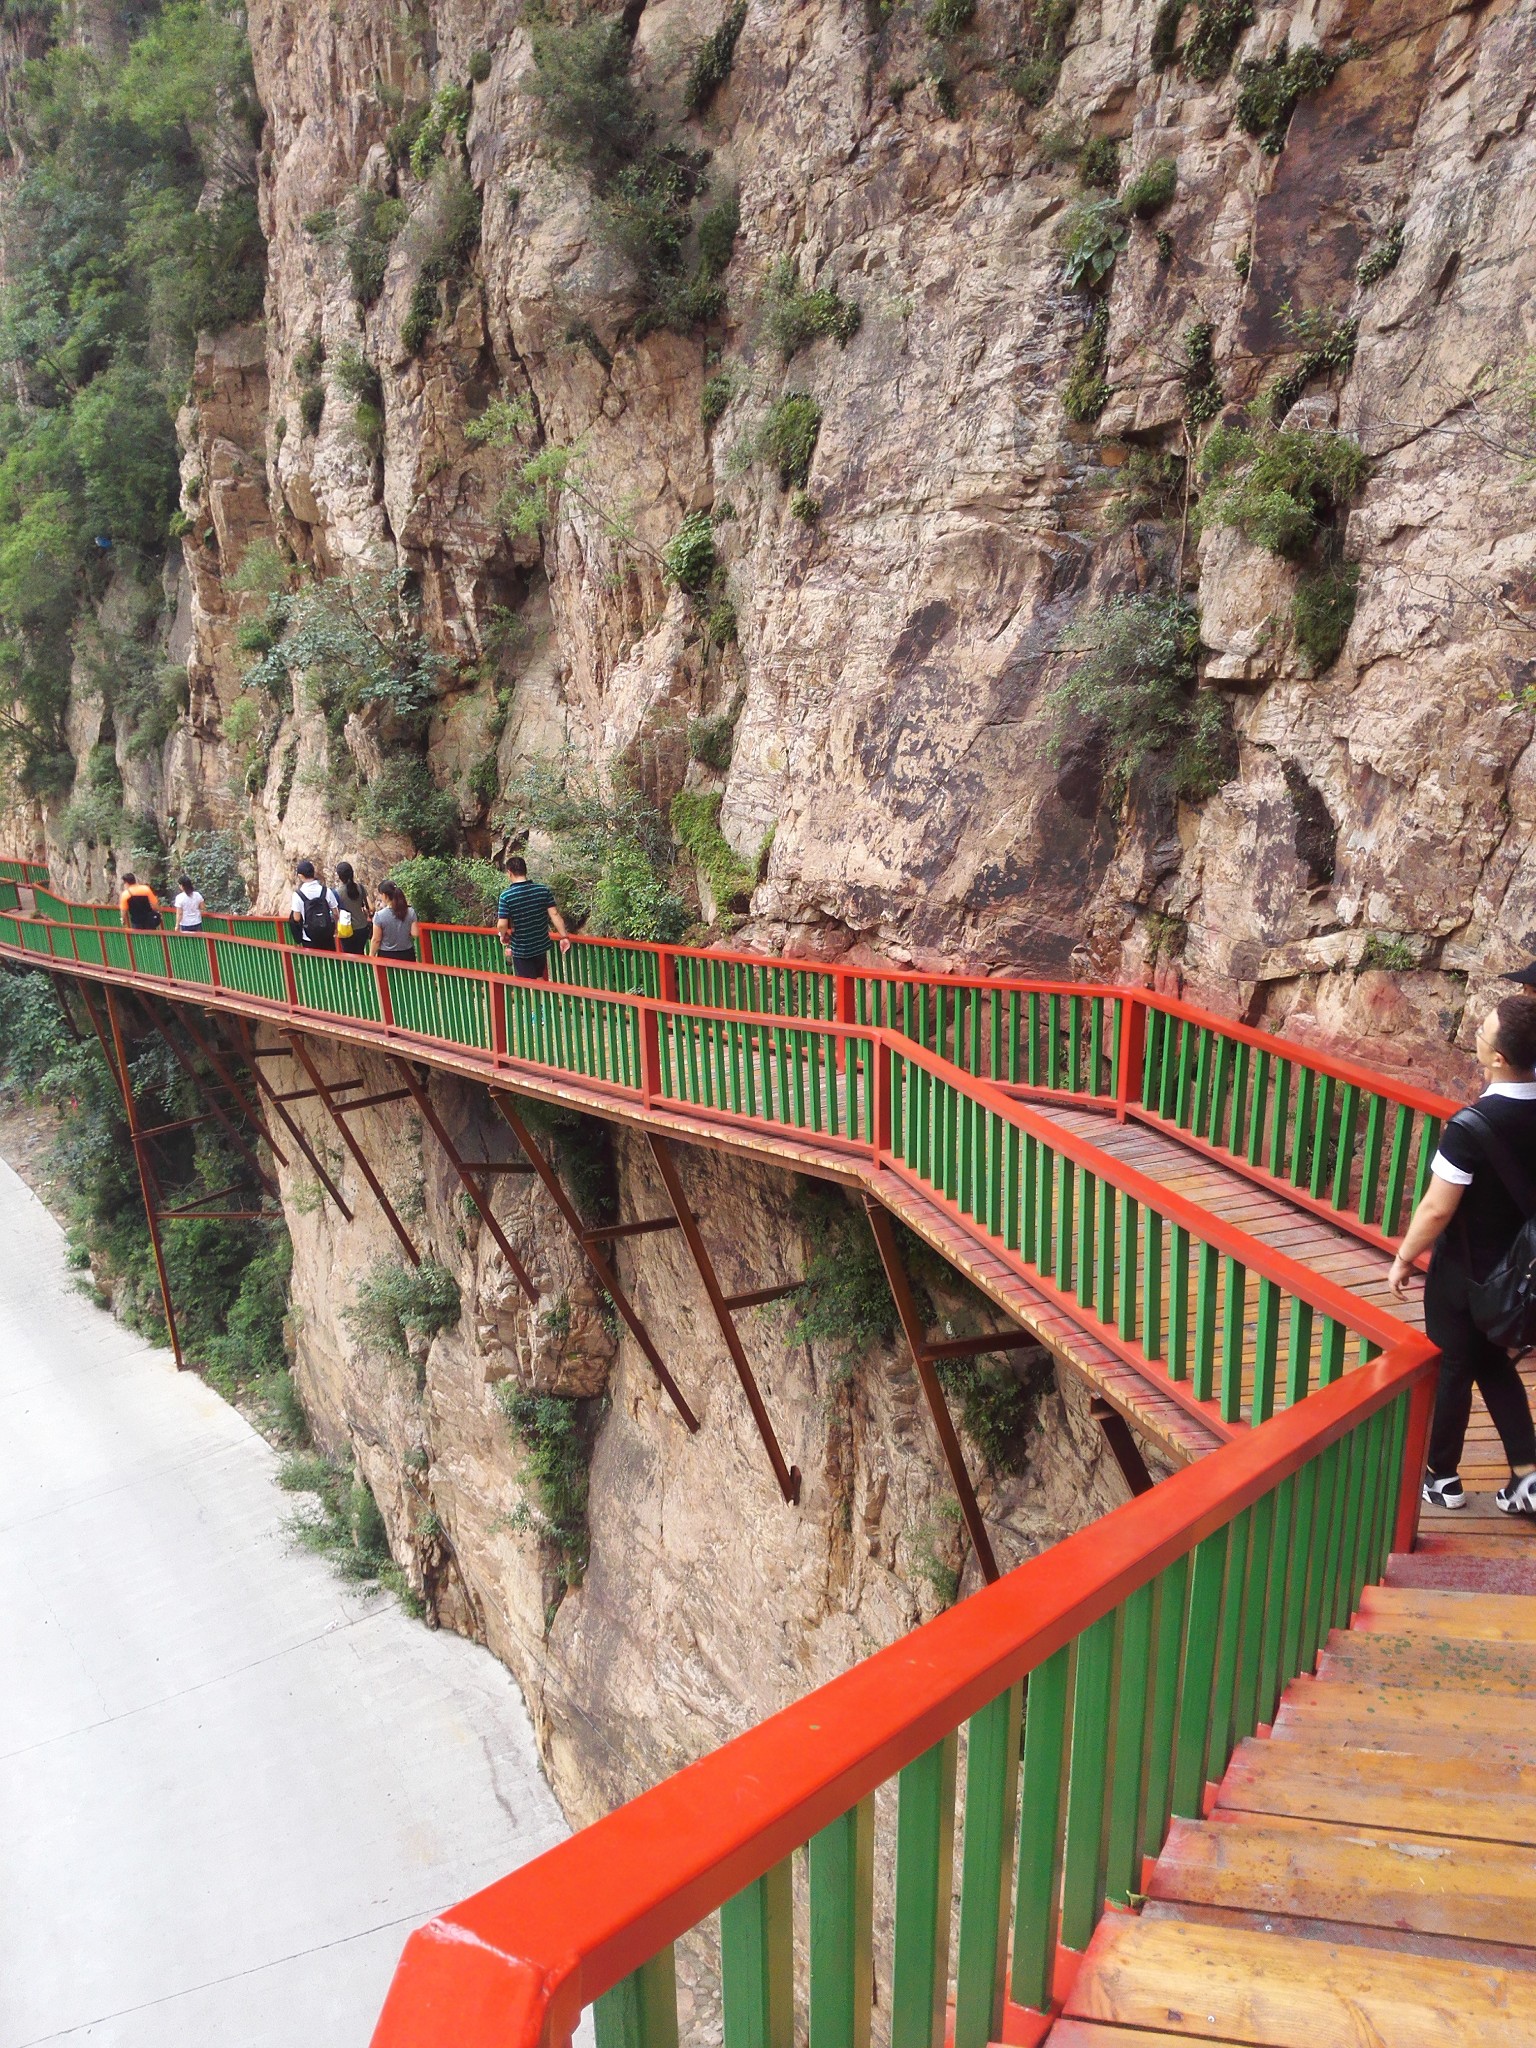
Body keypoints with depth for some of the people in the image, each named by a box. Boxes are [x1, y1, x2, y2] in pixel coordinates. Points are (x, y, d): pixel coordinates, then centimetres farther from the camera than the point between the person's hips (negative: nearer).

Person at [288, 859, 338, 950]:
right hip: (327, 936, 2)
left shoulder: (298, 894, -14)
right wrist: (334, 929, 15)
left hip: (309, 939, -2)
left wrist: (291, 910, 9)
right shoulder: (326, 891, -7)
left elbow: (296, 918, -12)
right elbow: (335, 913, -1)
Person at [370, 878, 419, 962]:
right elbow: (414, 934, -5)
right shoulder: (410, 912, -5)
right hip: (407, 955, 3)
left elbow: (376, 940, -9)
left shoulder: (379, 915, -14)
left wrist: (371, 957, 3)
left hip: (387, 956, -3)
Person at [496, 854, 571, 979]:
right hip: (541, 946, 4)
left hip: (521, 950, -4)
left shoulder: (506, 896, -16)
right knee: (540, 981, 24)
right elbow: (554, 915, -9)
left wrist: (504, 936, 2)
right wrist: (564, 936, -3)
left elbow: (502, 925, -18)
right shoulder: (543, 890, -6)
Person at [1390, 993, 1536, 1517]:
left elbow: (1436, 1208, -22)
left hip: (1464, 1273, -6)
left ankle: (1441, 1477, 28)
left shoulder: (1471, 1127, -29)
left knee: (1450, 1369, 12)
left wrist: (1403, 1258, -8)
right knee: (1494, 1362, 24)